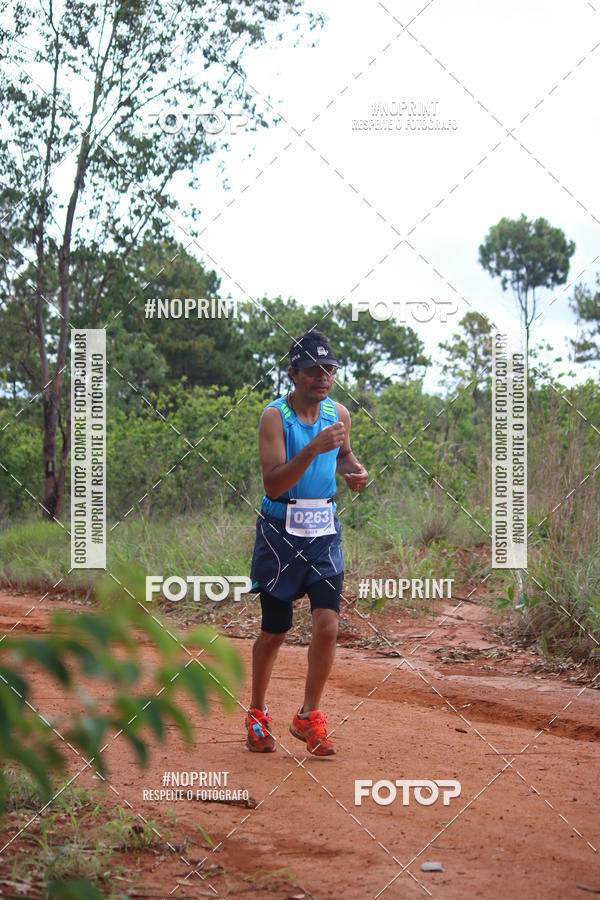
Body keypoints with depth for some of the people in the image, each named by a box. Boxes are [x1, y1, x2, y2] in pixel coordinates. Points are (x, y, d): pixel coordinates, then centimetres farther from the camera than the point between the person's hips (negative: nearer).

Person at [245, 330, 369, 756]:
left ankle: (308, 716, 7)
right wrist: (313, 449, -34)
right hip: (280, 532, -3)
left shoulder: (339, 413, 4)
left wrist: (355, 471, 2)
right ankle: (258, 714, 28)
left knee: (328, 624, -10)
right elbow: (273, 483, -22)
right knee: (274, 631, 6)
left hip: (324, 532, 4)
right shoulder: (274, 416, -12)